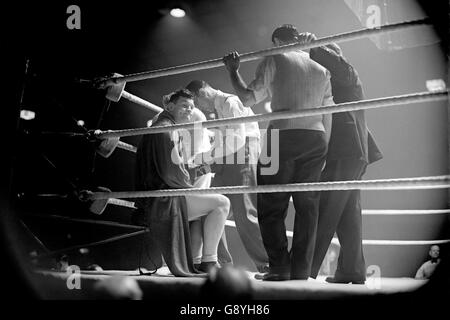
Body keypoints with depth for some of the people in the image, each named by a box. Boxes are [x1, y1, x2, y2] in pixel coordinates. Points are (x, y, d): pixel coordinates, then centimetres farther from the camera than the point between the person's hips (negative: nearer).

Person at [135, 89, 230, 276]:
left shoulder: (158, 126, 24)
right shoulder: (166, 128, -10)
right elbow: (171, 172, -21)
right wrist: (189, 186, -4)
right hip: (165, 200, -11)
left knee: (206, 209, 28)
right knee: (222, 203, -12)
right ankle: (208, 262, -9)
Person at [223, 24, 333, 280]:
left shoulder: (274, 60, 7)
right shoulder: (322, 70, 21)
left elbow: (248, 98, 2)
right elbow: (328, 116, 17)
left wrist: (233, 71, 16)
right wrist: (323, 151, 22)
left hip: (283, 136, -4)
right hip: (316, 139, 5)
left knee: (271, 207, 3)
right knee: (308, 208, 6)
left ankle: (280, 268, -3)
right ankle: (300, 274, 8)